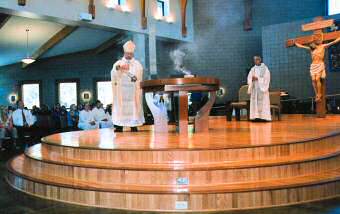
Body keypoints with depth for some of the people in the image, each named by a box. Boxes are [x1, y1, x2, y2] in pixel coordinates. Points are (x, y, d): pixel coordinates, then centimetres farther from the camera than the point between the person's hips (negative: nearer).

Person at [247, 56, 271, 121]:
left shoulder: (265, 68, 0)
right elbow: (249, 78, 7)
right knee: (255, 102, 0)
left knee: (263, 102, -6)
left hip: (262, 87, -4)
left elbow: (266, 78, -8)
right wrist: (252, 79, -15)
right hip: (254, 88, 4)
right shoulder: (253, 69, 13)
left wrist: (258, 78, -16)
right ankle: (256, 116, 1)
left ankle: (264, 116, -6)